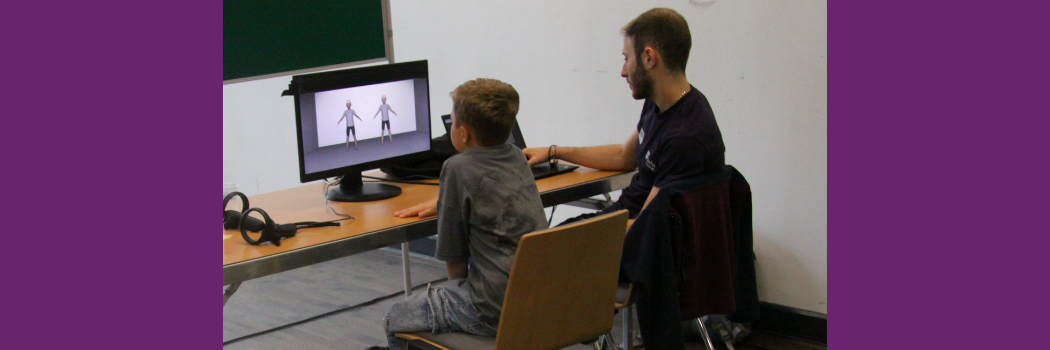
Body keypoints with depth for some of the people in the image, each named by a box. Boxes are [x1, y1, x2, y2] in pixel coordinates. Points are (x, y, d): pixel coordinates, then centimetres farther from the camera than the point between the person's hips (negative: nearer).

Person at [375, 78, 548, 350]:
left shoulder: (458, 168, -12)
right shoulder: (516, 158, 9)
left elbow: (453, 257, -6)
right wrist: (440, 205, 35)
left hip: (496, 309, -8)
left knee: (396, 321, 9)